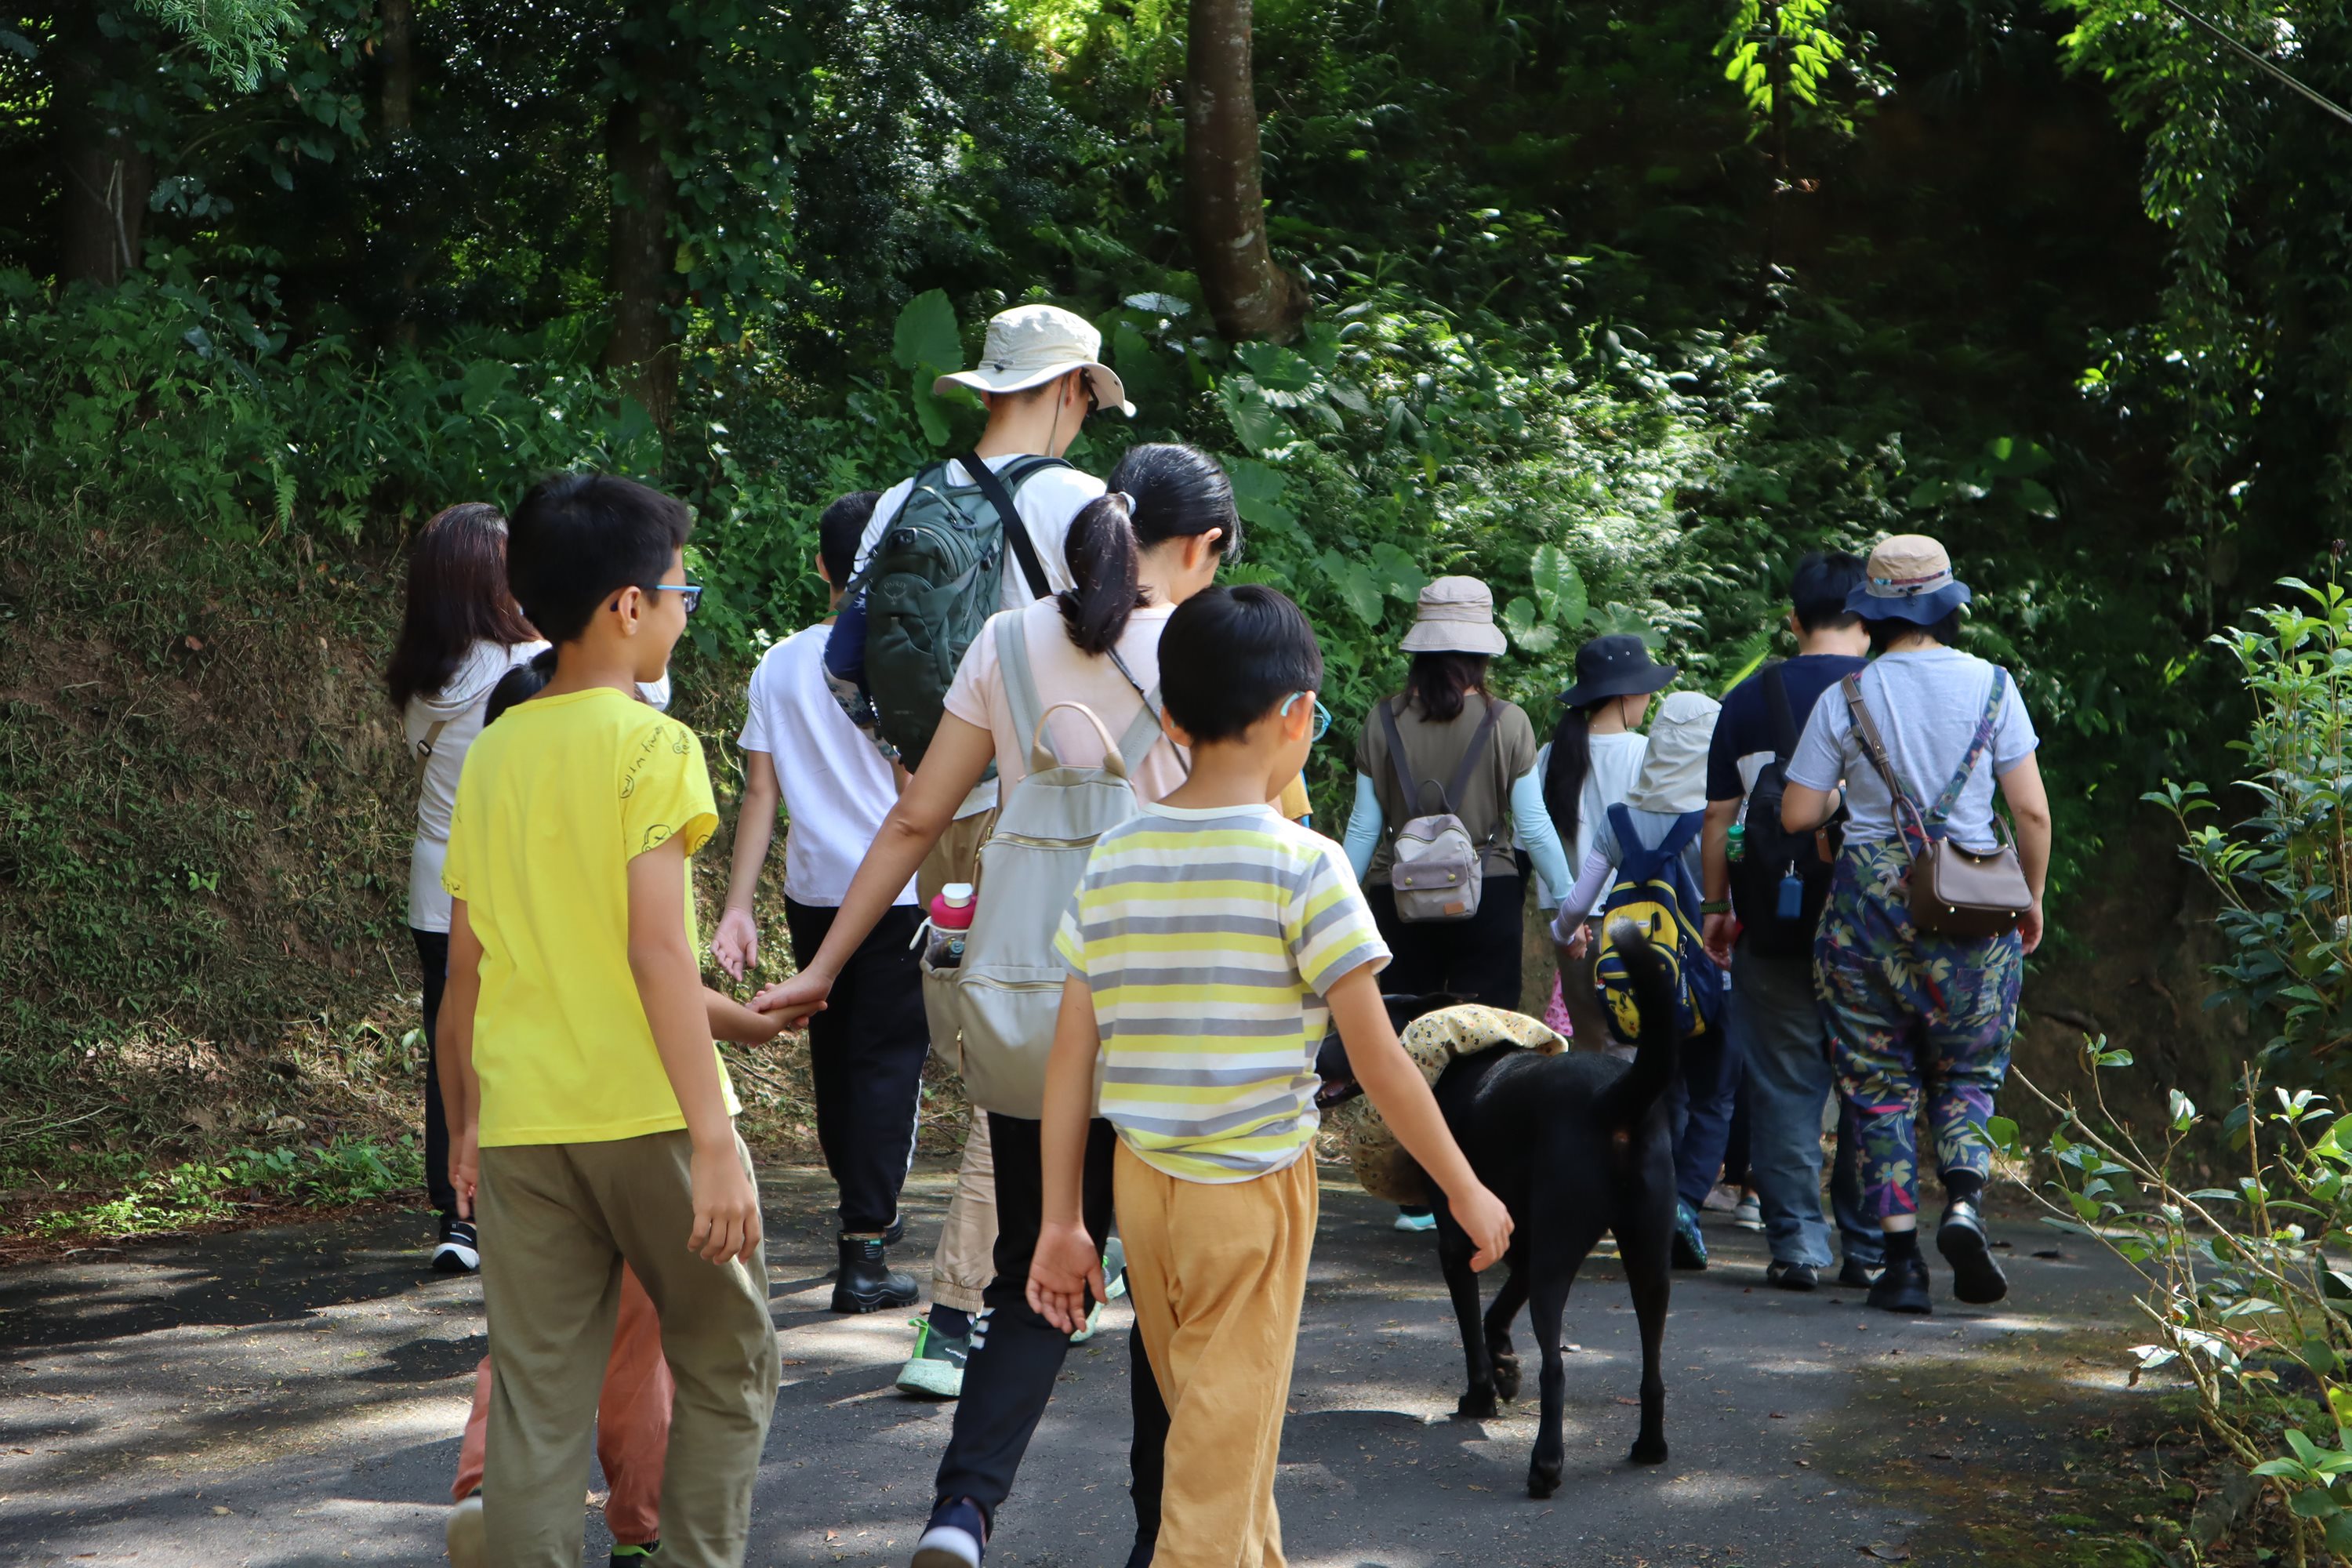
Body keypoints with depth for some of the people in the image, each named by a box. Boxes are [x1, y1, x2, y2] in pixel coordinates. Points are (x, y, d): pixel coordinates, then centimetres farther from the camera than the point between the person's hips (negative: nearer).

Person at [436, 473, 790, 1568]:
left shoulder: (493, 753, 8)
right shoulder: (649, 746, -9)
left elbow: (465, 965, 11)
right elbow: (659, 950, -17)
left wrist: (463, 1123, 22)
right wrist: (714, 1139, -18)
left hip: (522, 1123, 5)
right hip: (646, 1110, -5)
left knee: (537, 1400, 5)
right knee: (726, 1365, 12)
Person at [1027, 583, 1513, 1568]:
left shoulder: (1113, 862, 2)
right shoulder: (1301, 866, -13)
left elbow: (1070, 1059, 3)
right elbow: (1378, 1062, -12)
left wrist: (1062, 1222, 9)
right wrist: (1466, 1192, -1)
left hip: (1142, 1184, 5)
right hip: (1254, 1190, -5)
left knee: (1213, 1425, 21)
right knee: (1221, 1459, 2)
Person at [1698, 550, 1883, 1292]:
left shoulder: (1748, 700, 5)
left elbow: (1719, 818, 7)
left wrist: (1715, 908, 15)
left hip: (1775, 921, 1)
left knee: (1783, 1083, 5)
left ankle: (1795, 1244, 1)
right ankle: (1870, 1246, 9)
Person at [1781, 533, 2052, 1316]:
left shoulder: (1846, 696, -3)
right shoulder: (1991, 686, -1)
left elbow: (1797, 814, -2)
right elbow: (2032, 811, -3)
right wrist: (2031, 900, 11)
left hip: (1869, 896, 0)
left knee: (1879, 1083, 7)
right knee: (1966, 1075, 14)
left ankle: (1901, 1256, 0)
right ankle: (1964, 1202, -13)